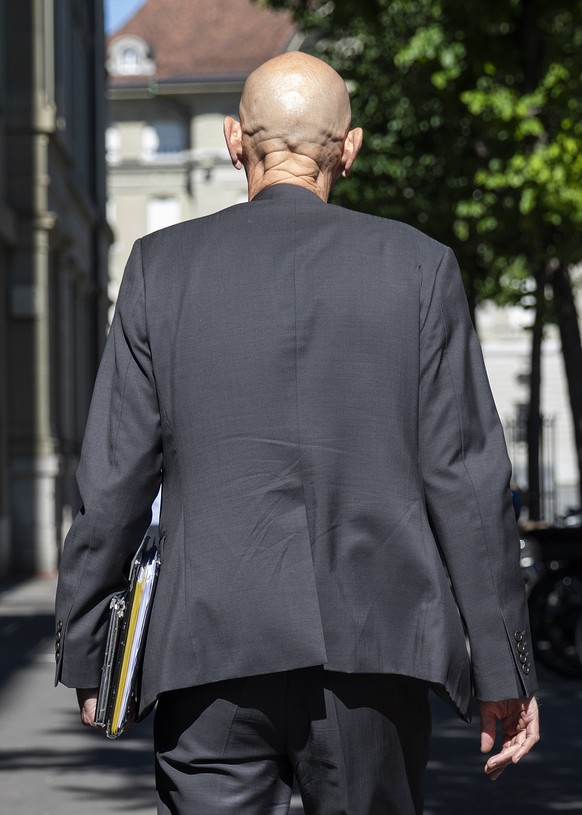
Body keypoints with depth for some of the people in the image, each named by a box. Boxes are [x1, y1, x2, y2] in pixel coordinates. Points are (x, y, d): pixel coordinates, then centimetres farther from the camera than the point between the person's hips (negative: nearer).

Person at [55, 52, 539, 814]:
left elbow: (114, 479, 3)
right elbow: (465, 476, 0)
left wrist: (85, 651, 13)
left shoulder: (160, 265, 4)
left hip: (211, 650, 0)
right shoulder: (419, 266, 2)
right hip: (373, 645, 0)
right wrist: (504, 670, 5)